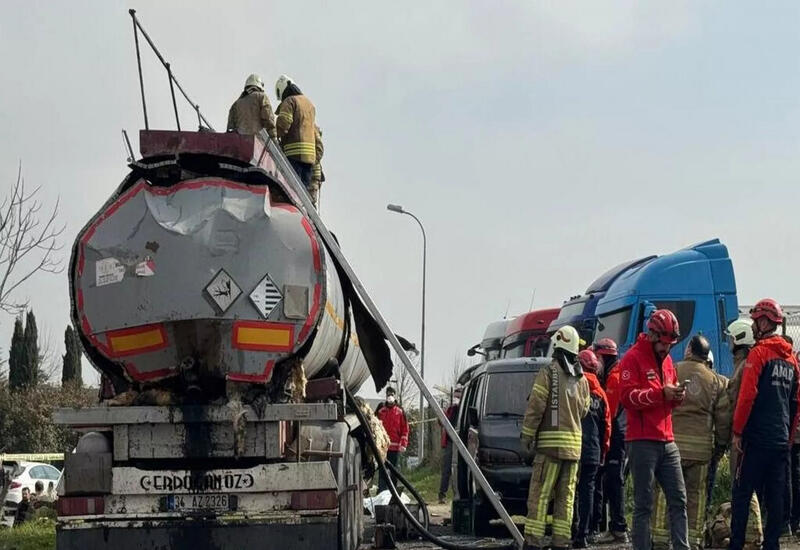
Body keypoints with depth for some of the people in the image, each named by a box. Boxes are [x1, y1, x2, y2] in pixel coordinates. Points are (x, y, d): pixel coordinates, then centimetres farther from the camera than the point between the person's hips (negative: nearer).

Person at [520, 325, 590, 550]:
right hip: (574, 444, 6)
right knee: (565, 497, 8)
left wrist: (526, 439, -5)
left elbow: (535, 409, -10)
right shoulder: (582, 379, 12)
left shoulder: (548, 373, -8)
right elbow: (583, 412, 15)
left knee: (539, 495, -7)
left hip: (550, 442, -6)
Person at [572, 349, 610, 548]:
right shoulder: (600, 393, 8)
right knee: (587, 490, 7)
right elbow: (606, 425, 11)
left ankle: (573, 531, -7)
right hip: (593, 451, 4)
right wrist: (603, 451, 19)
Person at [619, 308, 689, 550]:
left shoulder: (666, 360, 19)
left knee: (678, 500, 5)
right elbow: (627, 397, -17)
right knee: (644, 505, -4)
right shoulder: (633, 358, -5)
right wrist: (660, 394, -25)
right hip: (642, 442, -8)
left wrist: (677, 396, 3)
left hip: (667, 442, 8)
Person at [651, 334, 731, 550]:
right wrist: (721, 445, 17)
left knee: (665, 492, 1)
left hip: (672, 441, -2)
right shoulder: (717, 381, 8)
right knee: (696, 495, 10)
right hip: (702, 446, 2)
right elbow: (723, 417, 7)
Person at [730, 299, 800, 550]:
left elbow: (747, 395, -15)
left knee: (742, 494, -3)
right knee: (776, 498, 7)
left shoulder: (759, 353, -8)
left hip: (757, 438, -6)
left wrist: (737, 431, -9)